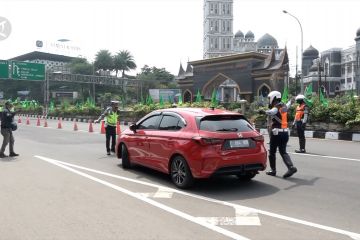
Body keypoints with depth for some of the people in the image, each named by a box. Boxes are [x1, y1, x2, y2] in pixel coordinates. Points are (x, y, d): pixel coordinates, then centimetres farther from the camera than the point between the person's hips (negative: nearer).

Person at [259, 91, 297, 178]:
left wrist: (264, 112, -58)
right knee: (283, 152, 11)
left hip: (277, 133, -8)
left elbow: (272, 112, -38)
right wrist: (290, 101, 62)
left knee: (272, 152, 6)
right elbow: (288, 105, 39)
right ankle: (291, 167, -6)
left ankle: (273, 170, 14)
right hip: (285, 132, 8)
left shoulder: (276, 108, -12)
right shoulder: (284, 106, 13)